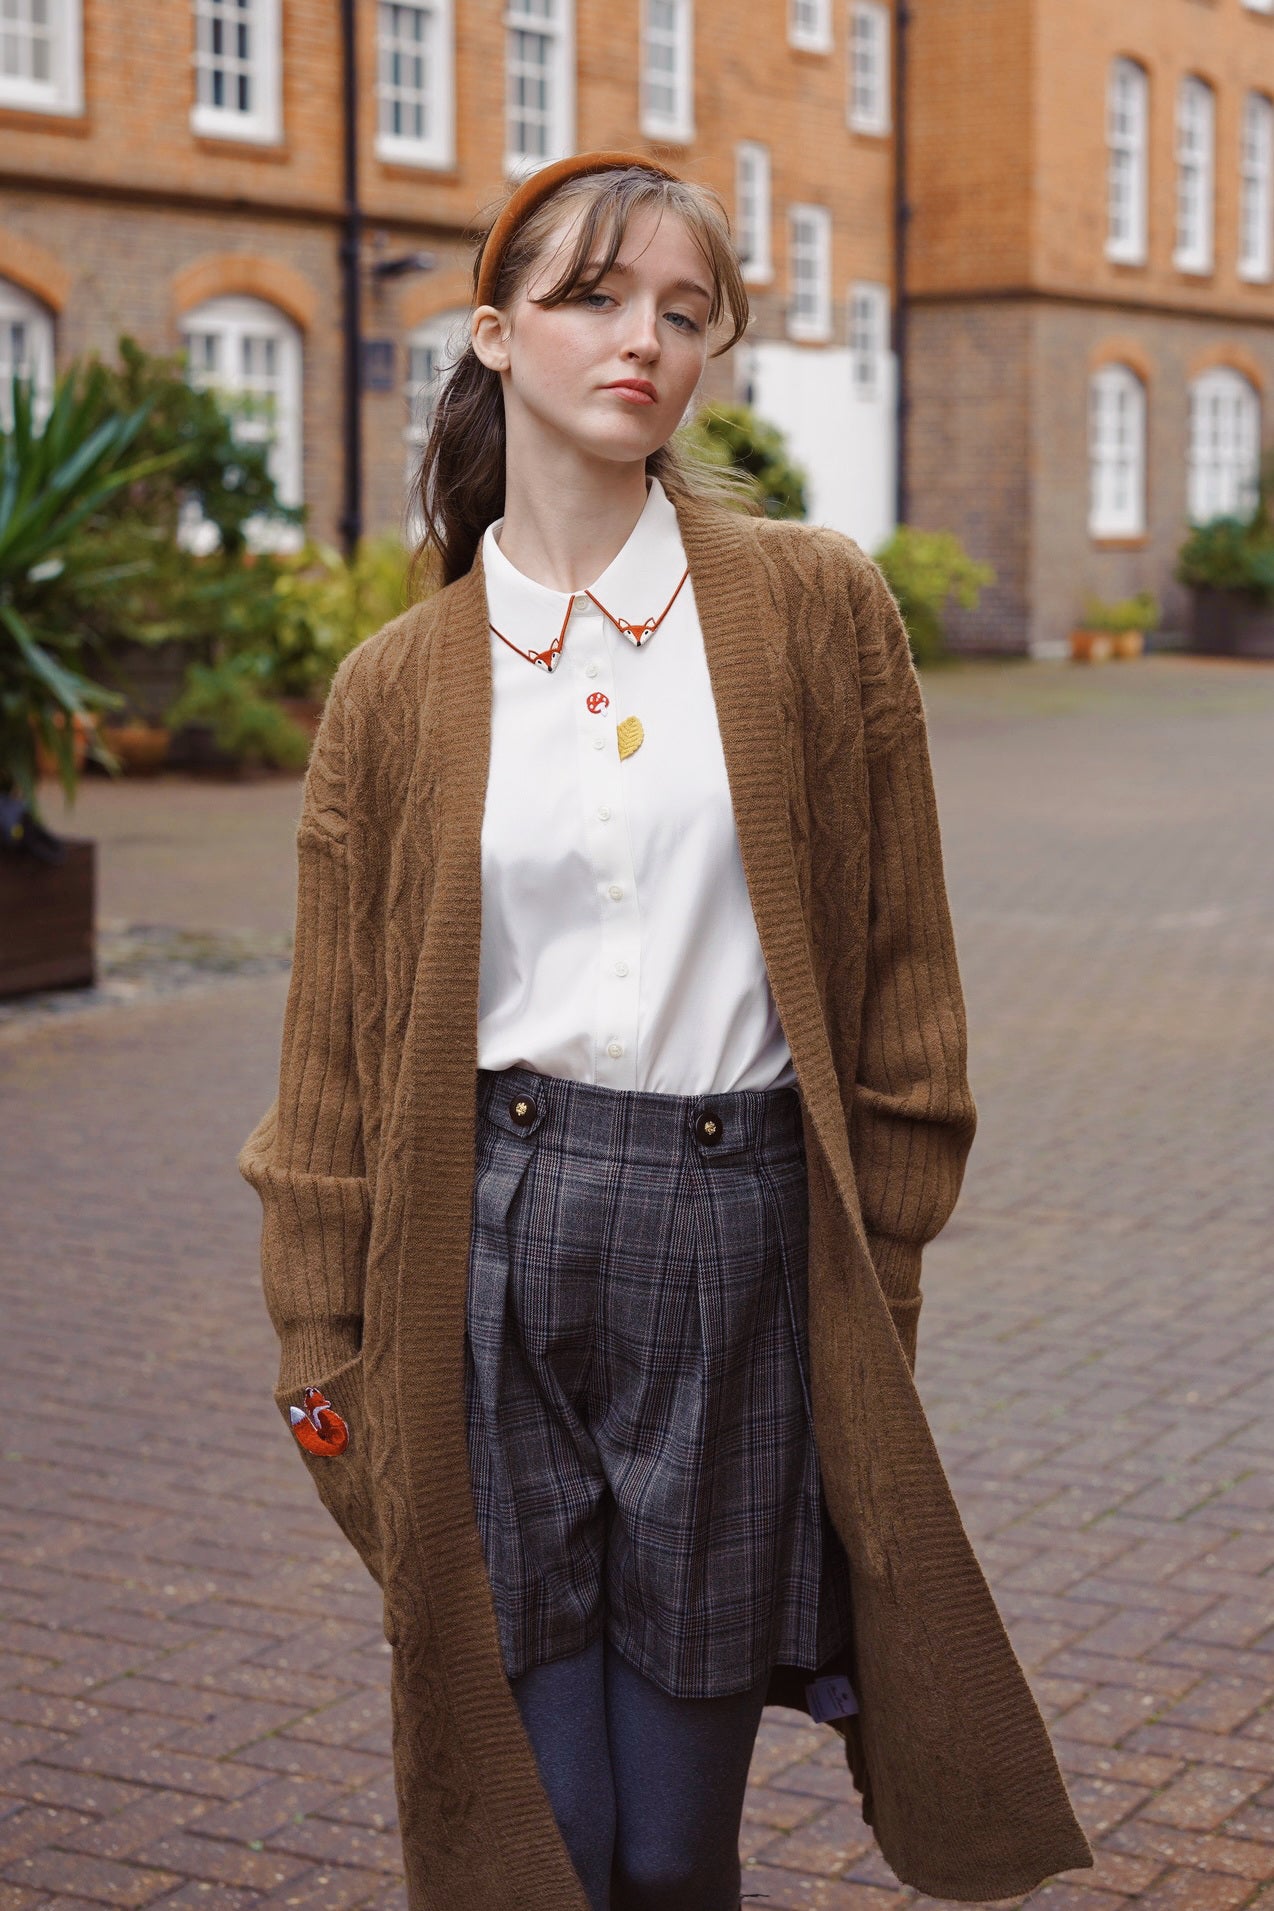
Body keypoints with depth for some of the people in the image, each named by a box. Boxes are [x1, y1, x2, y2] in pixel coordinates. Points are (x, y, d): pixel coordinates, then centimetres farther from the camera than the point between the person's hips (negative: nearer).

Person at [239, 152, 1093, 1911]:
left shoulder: (818, 608, 2)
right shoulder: (399, 685, 4)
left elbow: (896, 968, 5)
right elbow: (340, 1039, 8)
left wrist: (879, 1273, 4)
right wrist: (322, 1340, 6)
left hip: (739, 1251, 0)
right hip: (489, 1247, 1)